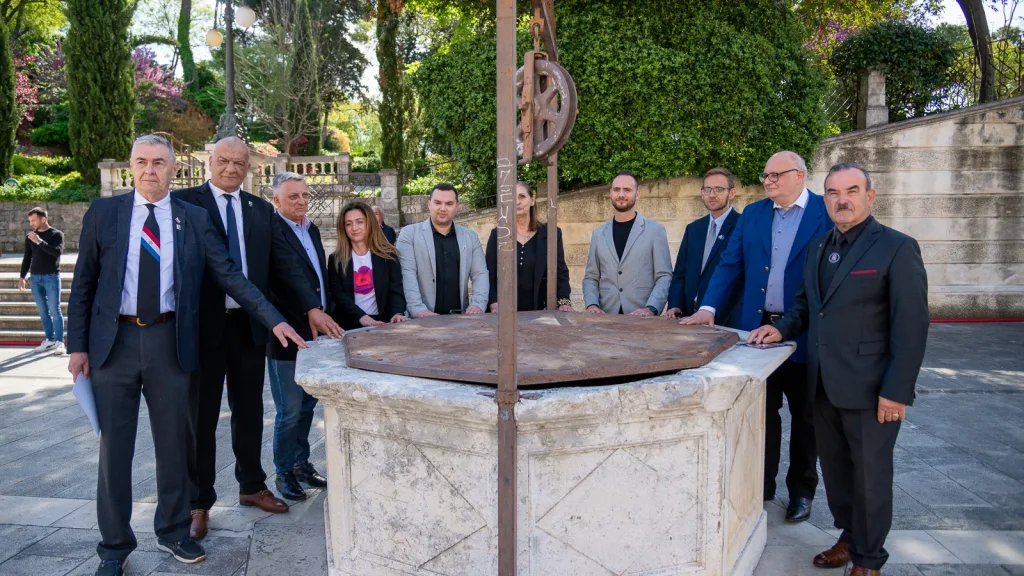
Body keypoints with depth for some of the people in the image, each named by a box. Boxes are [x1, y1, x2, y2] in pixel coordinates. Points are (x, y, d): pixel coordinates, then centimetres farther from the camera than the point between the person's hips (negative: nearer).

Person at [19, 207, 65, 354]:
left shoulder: (57, 234, -1)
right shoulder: (30, 236, 12)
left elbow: (57, 252, -17)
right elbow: (27, 258, 17)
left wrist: (40, 242, -22)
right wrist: (22, 277, 12)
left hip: (51, 277, -5)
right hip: (35, 278, 5)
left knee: (54, 310, -7)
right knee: (43, 311, 5)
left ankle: (59, 342, -6)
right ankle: (50, 340, 11)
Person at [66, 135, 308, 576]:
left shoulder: (193, 219, 4)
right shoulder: (103, 213, 3)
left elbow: (229, 275, 1)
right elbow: (83, 283, 5)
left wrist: (274, 321, -8)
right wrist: (78, 346, 0)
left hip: (169, 341, 1)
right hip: (114, 341, 0)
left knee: (172, 444, 10)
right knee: (114, 448, 7)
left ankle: (173, 532, 29)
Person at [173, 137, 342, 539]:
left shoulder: (261, 210, 9)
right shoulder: (184, 202, -3)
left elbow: (286, 262, 4)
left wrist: (313, 307, -7)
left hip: (249, 324, 4)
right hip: (203, 325, -3)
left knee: (249, 409, 15)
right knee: (201, 415, 8)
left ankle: (251, 486, 33)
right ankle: (199, 502, 22)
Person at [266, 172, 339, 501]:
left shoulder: (312, 229, 13)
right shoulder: (273, 233, -15)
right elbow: (289, 282, -25)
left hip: (315, 332, 8)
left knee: (307, 404, 18)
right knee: (290, 410, 3)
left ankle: (301, 463, 32)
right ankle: (284, 472, 20)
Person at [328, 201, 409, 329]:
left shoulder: (388, 255, 5)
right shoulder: (336, 260, 5)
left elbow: (396, 289, -2)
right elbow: (338, 294, -3)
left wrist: (397, 313, -21)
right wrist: (362, 316, -18)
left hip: (381, 323, 0)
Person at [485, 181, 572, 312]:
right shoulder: (497, 235, 5)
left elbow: (561, 272, 3)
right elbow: (489, 275, 3)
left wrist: (564, 301, -13)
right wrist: (494, 304, -13)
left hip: (541, 311, 0)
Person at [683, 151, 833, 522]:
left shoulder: (827, 214, -5)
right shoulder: (753, 214, 7)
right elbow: (730, 265, 4)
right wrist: (709, 308, -9)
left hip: (805, 334, -3)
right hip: (759, 329, 4)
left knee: (805, 416, 12)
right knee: (762, 411, 13)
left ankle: (801, 490, 27)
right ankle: (762, 484, 28)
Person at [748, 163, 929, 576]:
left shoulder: (896, 248, -10)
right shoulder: (818, 248, 11)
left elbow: (911, 325, -13)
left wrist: (896, 391, -17)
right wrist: (784, 328, 2)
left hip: (869, 388, -6)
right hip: (824, 385, 6)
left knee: (870, 474, 8)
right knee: (834, 468, 17)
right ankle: (849, 537, 37)